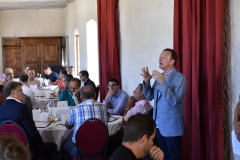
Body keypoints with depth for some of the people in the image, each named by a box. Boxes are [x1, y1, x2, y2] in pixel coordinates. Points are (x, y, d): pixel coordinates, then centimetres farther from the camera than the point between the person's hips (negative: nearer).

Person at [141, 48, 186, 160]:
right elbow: (149, 97, 9)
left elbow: (174, 101, -23)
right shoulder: (159, 76, 10)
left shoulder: (179, 78, -12)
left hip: (172, 126, -7)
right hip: (159, 124, 7)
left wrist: (162, 82, -27)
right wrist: (146, 81, -6)